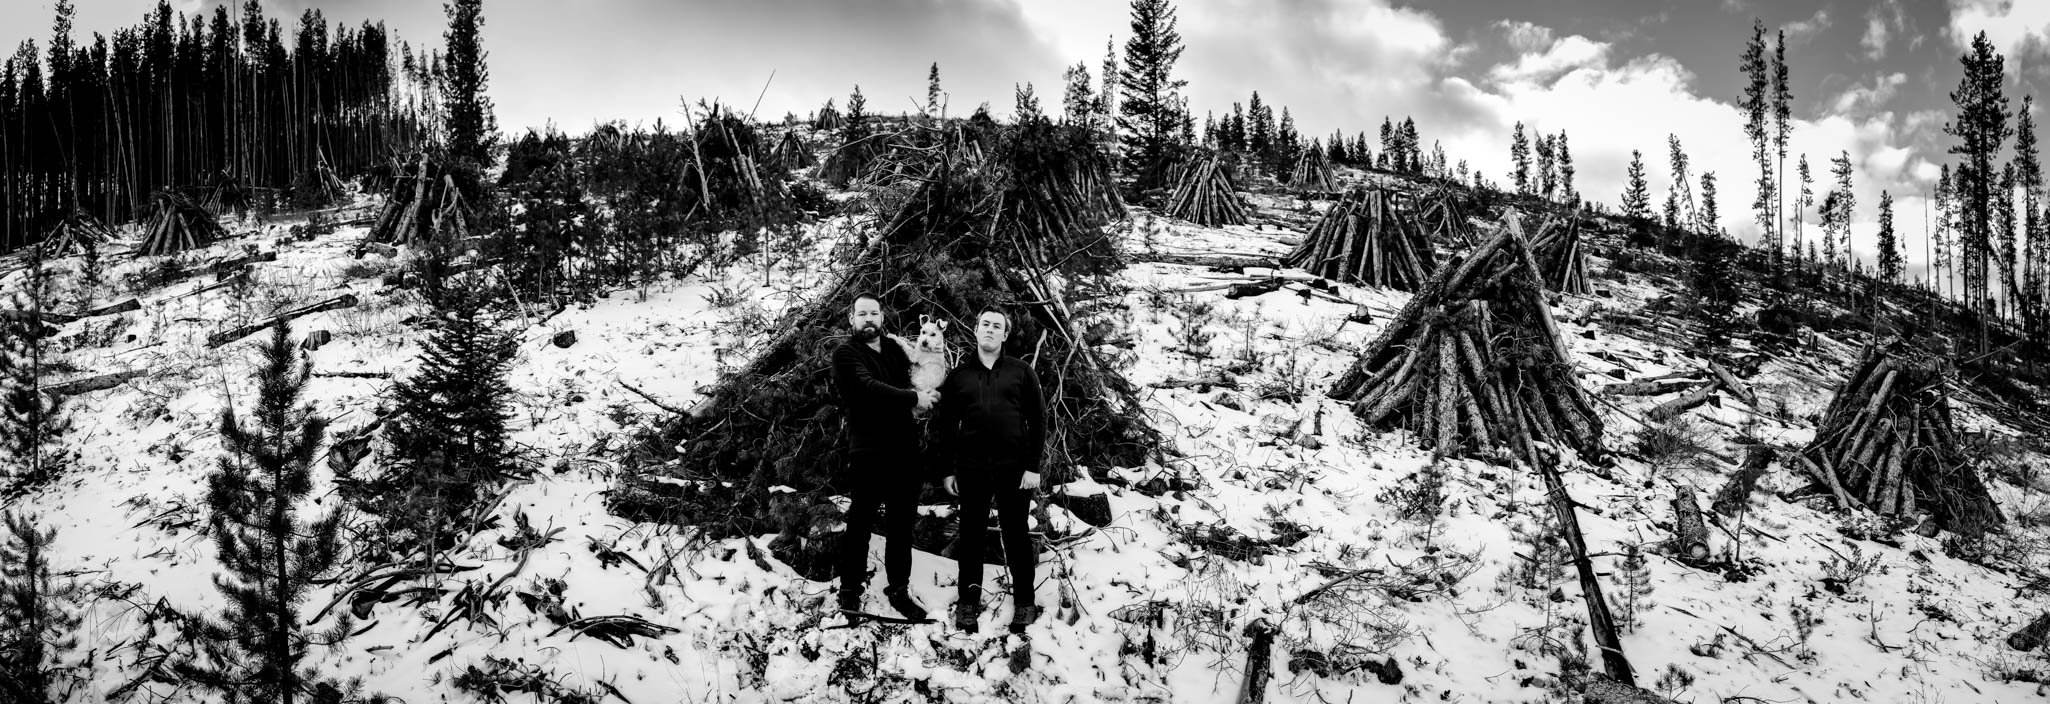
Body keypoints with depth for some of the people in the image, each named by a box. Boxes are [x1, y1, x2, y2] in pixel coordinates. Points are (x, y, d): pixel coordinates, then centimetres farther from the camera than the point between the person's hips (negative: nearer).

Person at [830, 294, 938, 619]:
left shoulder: (894, 349, 17)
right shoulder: (845, 353, -3)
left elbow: (915, 382, 14)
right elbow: (868, 387, -18)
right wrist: (913, 398, -18)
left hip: (904, 450, 6)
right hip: (868, 454, -6)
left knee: (901, 524, 11)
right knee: (860, 522, -2)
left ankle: (899, 589, 20)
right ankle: (850, 589, 7)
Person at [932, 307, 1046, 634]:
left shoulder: (1021, 372, 5)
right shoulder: (958, 375, 10)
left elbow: (1038, 419, 2)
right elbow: (944, 424, 10)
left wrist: (1033, 466, -5)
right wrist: (947, 470, 4)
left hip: (1014, 468, -1)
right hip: (971, 469, 2)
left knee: (1016, 534, 3)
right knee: (971, 533, 6)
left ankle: (1024, 603, 10)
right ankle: (969, 603, 14)